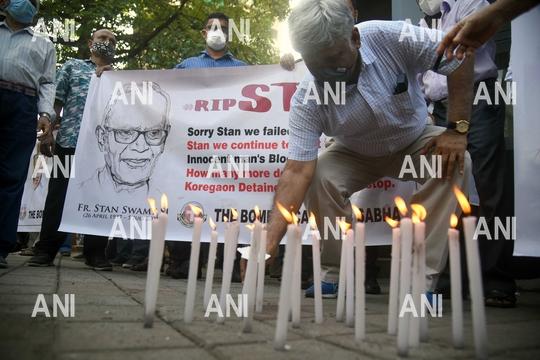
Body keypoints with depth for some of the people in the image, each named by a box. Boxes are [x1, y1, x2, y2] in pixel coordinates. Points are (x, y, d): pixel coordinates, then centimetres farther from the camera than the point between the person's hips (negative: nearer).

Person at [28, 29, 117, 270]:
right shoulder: (73, 66, 16)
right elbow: (56, 101, 9)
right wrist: (48, 133, -3)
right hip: (69, 141, -1)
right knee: (58, 196, 0)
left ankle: (95, 253, 8)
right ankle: (45, 250, 8)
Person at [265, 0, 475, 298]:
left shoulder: (390, 38, -30)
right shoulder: (306, 101, -29)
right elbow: (297, 172, -34)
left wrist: (458, 129, -24)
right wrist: (269, 243, -43)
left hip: (416, 142, 1)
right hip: (357, 155, 0)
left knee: (454, 162, -28)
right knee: (318, 176, -27)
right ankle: (338, 271, -7)